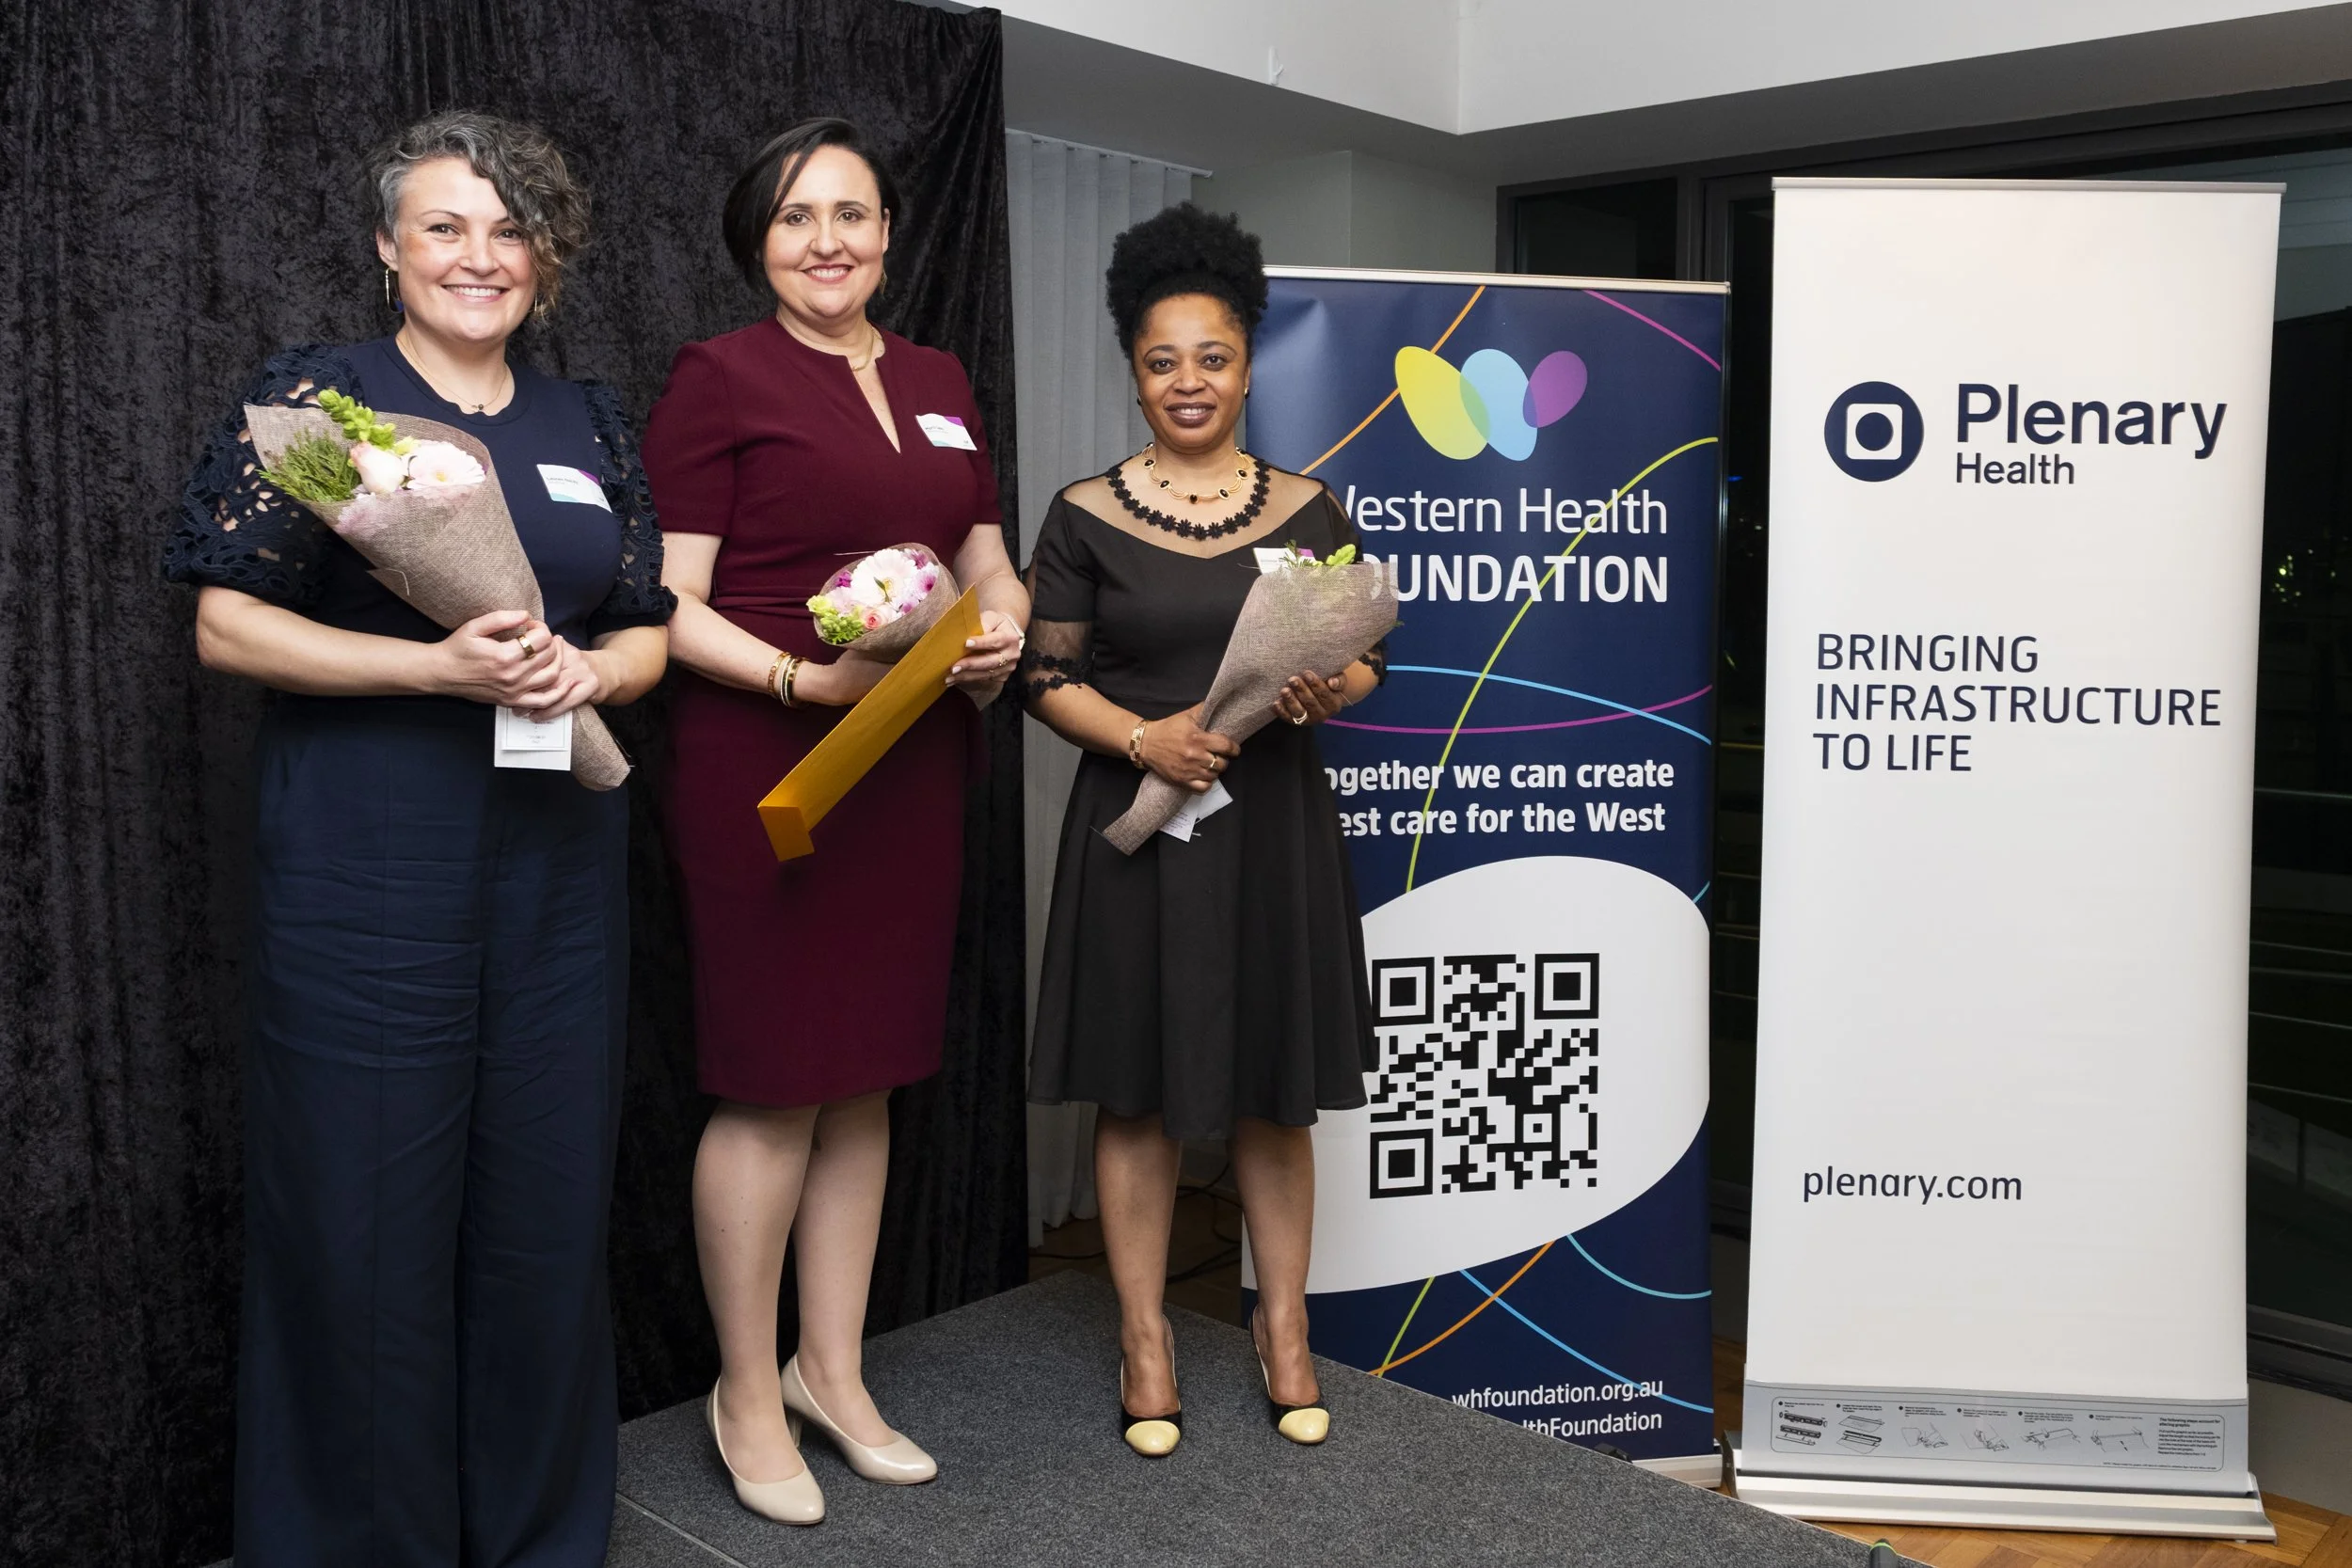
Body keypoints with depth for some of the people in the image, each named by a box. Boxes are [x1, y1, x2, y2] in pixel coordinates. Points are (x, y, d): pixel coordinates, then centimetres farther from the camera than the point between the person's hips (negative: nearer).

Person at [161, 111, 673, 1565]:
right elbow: (230, 624, -5)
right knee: (365, 1223, 3)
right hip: (367, 881, -4)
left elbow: (648, 631, 16)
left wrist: (584, 670, -7)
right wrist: (438, 666, -17)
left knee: (549, 1214, 10)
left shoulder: (590, 425, 13)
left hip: (558, 868, 4)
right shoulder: (314, 397, 1)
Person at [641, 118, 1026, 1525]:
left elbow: (988, 556, 22)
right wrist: (805, 678, -23)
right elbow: (669, 607, -9)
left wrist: (1002, 628, 0)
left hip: (911, 767, 6)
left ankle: (832, 1372, 29)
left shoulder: (939, 382, 15)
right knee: (774, 1088, 1)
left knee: (867, 1084, 13)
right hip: (767, 767, -6)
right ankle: (747, 1394, 21)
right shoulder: (719, 378, -4)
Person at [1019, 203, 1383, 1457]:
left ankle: (1284, 1323, 27)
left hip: (1275, 824, 2)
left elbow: (1367, 656, 9)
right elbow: (1046, 677, -1)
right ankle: (1144, 1333, 23)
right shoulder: (1086, 515, -1)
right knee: (1140, 1092, 6)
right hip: (1138, 824, -2)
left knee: (1275, 1092, 10)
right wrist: (1142, 738, -18)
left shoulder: (1306, 506, 6)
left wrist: (1329, 692, -14)